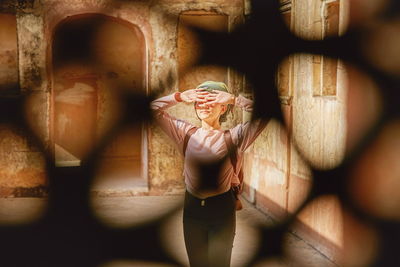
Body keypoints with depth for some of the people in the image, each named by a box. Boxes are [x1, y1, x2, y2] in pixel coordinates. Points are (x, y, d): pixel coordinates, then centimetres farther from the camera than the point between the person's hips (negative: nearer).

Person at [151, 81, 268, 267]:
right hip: (192, 208, 3)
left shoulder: (233, 137, -7)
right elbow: (153, 109, 5)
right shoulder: (186, 133, 3)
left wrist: (234, 100, -17)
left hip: (222, 209, -3)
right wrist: (178, 97, -7)